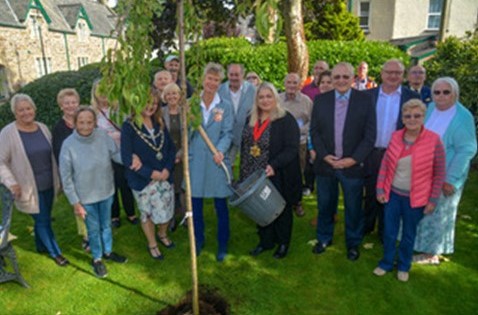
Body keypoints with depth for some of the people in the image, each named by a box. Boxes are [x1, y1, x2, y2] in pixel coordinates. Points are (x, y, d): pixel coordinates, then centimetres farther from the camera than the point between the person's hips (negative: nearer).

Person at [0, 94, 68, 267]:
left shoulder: (42, 128, 2)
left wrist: (57, 180, 13)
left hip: (48, 185, 5)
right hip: (29, 188, -5)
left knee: (43, 218, 19)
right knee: (43, 220, 4)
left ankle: (41, 246, 41)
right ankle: (55, 253, 21)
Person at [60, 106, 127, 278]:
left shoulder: (102, 135, -16)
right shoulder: (68, 145, -21)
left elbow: (116, 154, -5)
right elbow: (66, 177, -14)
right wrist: (75, 202, -10)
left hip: (106, 192, 3)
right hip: (86, 197, -3)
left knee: (106, 225, 24)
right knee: (94, 229, 18)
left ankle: (108, 252, 50)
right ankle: (97, 259, 43)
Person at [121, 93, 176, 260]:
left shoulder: (160, 123, 1)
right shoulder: (129, 126, -14)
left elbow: (171, 147, 3)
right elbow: (126, 157, -16)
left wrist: (167, 168, -13)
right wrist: (150, 173, -19)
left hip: (165, 176, 4)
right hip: (142, 180, -4)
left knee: (167, 210, 14)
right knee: (148, 213, 12)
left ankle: (162, 234, 46)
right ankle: (152, 244, 38)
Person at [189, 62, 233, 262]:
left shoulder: (226, 106, 1)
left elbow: (227, 133, -5)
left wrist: (220, 150, -22)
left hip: (217, 161, -1)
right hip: (195, 160, 2)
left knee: (221, 206, 6)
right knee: (195, 204, 10)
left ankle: (222, 245, 24)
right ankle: (198, 240, 32)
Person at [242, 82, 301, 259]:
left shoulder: (286, 120, -11)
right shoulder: (250, 120, 8)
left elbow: (292, 149, -18)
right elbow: (244, 147, 13)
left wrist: (274, 165, -30)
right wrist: (244, 172, 9)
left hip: (278, 178, -5)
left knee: (280, 210, 11)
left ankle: (283, 243, 31)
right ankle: (265, 241, 34)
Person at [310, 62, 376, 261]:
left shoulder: (365, 100, -4)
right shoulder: (320, 100, 2)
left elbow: (370, 135, -6)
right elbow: (314, 131, 2)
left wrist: (354, 159, -14)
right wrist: (324, 155, -10)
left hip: (352, 165, -1)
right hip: (325, 163, 2)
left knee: (353, 208, 11)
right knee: (325, 205, 15)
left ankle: (353, 244, 32)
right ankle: (324, 239, 36)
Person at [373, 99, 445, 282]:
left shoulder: (434, 140, -12)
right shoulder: (396, 137, -3)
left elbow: (439, 173, -6)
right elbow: (385, 164, 3)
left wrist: (433, 200, -5)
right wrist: (380, 189, 0)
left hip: (415, 198, -2)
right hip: (392, 194, 2)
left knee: (409, 234, 15)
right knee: (389, 232, 13)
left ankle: (404, 266, 37)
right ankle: (386, 263, 35)